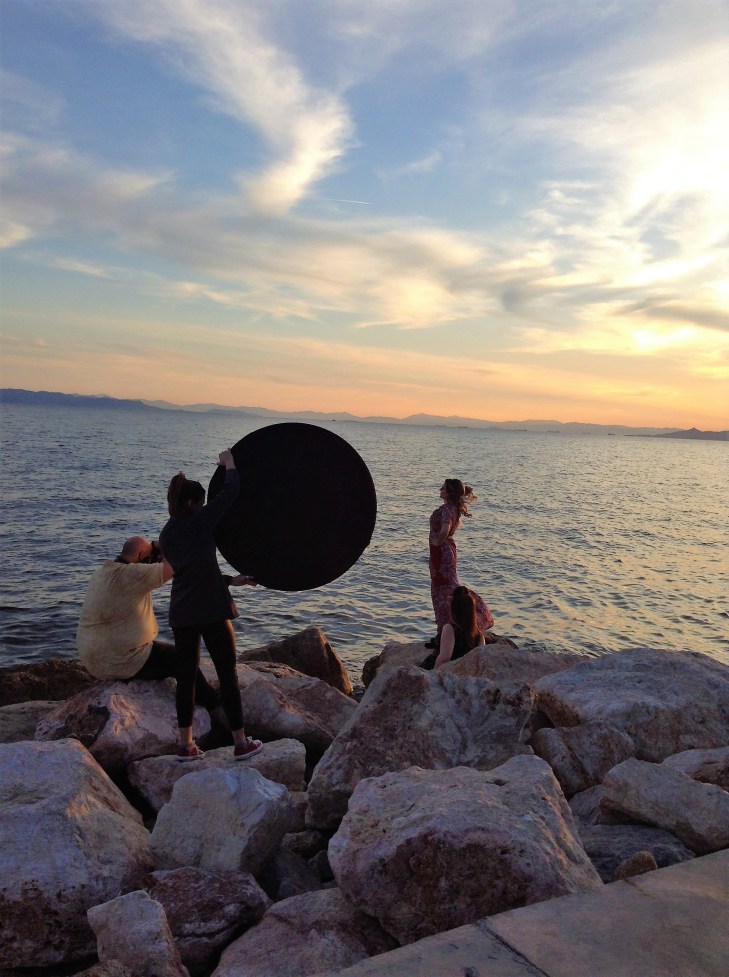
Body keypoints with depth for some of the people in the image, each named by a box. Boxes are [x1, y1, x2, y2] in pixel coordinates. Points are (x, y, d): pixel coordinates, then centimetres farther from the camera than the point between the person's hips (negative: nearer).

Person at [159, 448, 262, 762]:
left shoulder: (166, 534, 12)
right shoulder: (200, 521, -8)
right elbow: (232, 490, -4)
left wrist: (231, 580, 24)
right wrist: (228, 463, 14)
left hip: (181, 613, 6)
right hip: (211, 610, -6)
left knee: (186, 674, 13)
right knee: (227, 674, 4)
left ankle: (186, 744, 19)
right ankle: (241, 743, 11)